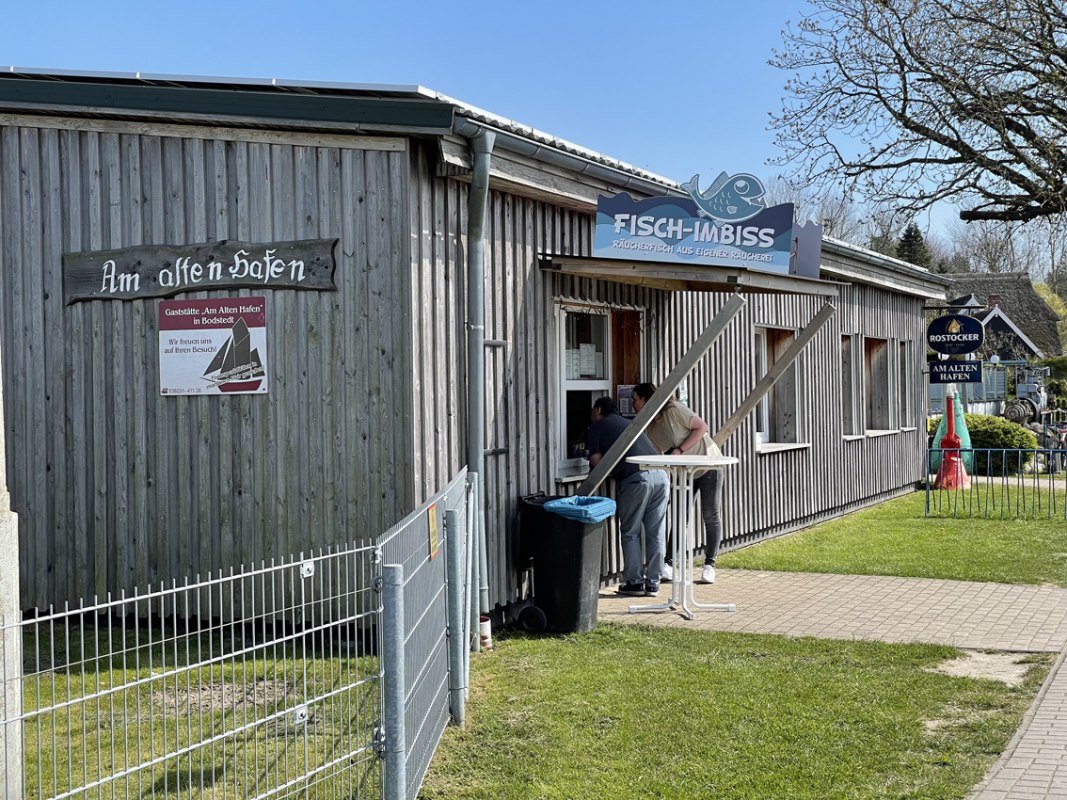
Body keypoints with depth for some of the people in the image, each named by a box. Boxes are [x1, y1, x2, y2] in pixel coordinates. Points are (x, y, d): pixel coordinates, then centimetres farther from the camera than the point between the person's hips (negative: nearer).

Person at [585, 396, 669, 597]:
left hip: (635, 478, -6)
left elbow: (596, 462, 3)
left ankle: (634, 582, 8)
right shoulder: (628, 423, 30)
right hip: (660, 475, 6)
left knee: (630, 533, 7)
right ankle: (653, 583, 13)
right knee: (655, 533, 10)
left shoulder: (598, 427, 12)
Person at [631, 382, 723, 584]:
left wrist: (679, 450, -26)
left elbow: (702, 427, -21)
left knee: (711, 516, -2)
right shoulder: (648, 428, -1)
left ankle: (709, 564, 4)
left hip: (708, 464, -6)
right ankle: (669, 564, 1)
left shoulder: (673, 410, -21)